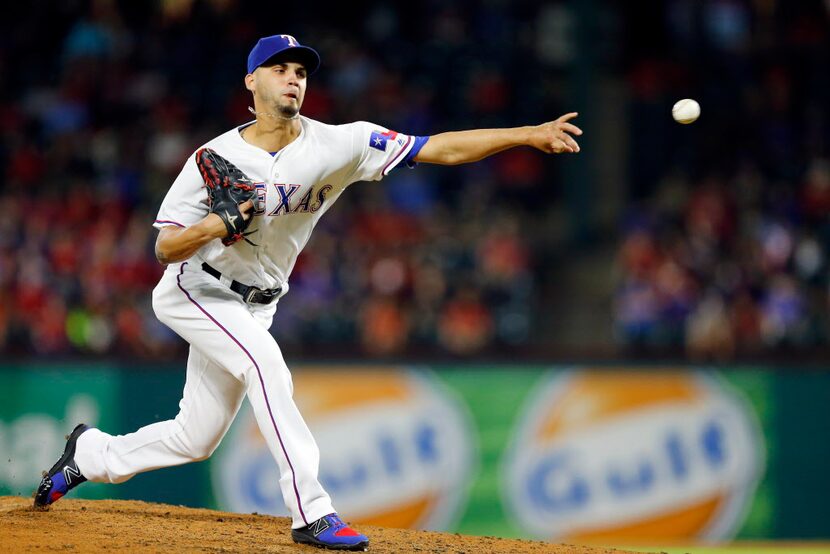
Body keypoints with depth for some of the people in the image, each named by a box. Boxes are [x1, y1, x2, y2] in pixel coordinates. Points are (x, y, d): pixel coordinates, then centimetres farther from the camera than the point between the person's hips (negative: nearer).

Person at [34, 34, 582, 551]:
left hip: (253, 308, 4)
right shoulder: (217, 158, -16)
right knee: (266, 363, -29)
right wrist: (216, 225, -35)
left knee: (195, 440, 8)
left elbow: (440, 149, -22)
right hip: (195, 291, -4)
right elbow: (166, 248, -14)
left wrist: (529, 135, -32)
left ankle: (92, 452, 34)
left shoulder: (336, 145, -14)